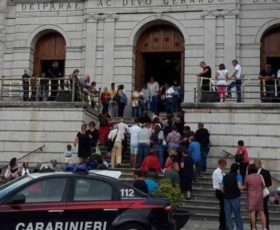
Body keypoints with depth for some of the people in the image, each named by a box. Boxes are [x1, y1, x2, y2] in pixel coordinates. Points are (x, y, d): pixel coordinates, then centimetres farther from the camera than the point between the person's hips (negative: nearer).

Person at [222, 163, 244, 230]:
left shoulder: (225, 176, 12)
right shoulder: (238, 175, -2)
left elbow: (223, 188, 12)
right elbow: (240, 187, -12)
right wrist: (244, 187, 7)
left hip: (226, 197, 4)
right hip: (235, 197, -4)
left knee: (227, 214, 5)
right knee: (237, 214, 5)